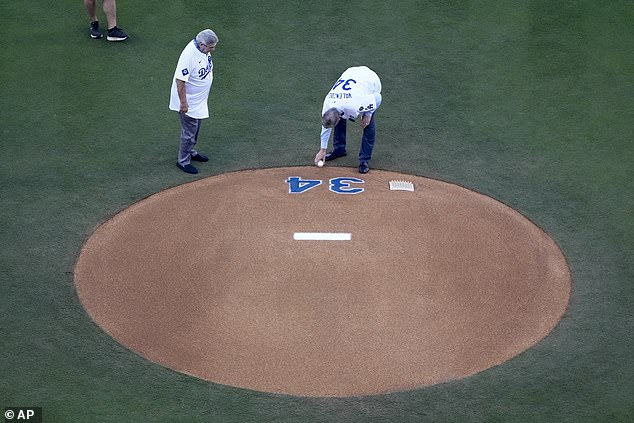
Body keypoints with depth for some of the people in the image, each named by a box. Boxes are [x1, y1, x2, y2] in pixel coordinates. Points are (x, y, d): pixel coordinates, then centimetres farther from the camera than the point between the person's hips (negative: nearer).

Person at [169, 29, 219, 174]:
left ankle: (191, 152, 44)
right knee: (189, 132, 5)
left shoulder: (203, 49, -8)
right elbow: (180, 80, -31)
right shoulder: (189, 56, -35)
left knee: (196, 128, 25)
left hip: (200, 99, 9)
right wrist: (183, 102, -26)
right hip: (189, 101, -9)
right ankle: (183, 161, 21)